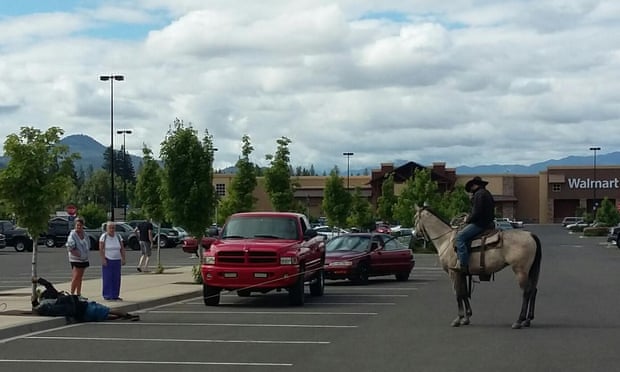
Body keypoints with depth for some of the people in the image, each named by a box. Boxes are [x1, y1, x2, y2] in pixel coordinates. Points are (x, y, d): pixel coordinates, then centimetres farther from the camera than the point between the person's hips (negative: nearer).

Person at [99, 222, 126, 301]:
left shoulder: (118, 236, 8)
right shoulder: (104, 236, -5)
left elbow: (122, 249, 9)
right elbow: (101, 249, -9)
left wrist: (123, 259, 2)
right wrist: (103, 259, -16)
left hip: (117, 261, 4)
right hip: (107, 260, -4)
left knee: (116, 279, 4)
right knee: (107, 278, -5)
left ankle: (115, 295, 10)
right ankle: (107, 295, 0)